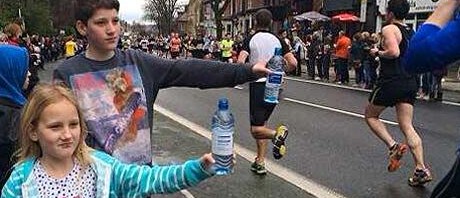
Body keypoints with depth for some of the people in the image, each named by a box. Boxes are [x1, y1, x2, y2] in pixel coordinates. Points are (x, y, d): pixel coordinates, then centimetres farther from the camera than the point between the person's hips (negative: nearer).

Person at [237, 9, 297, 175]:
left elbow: (240, 62, -18)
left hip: (258, 85, -5)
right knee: (261, 124, 16)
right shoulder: (277, 40, 6)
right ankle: (260, 163, 17)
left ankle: (277, 134, -30)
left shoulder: (251, 40, -4)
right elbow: (293, 63, 0)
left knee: (256, 129, 0)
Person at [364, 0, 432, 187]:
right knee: (407, 127, 7)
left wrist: (377, 53, -8)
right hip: (410, 82, 7)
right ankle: (421, 169, 1)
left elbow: (393, 52, -24)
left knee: (370, 115, 14)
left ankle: (393, 146, -4)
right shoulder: (411, 32, 16)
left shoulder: (389, 29, -9)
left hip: (391, 81, -7)